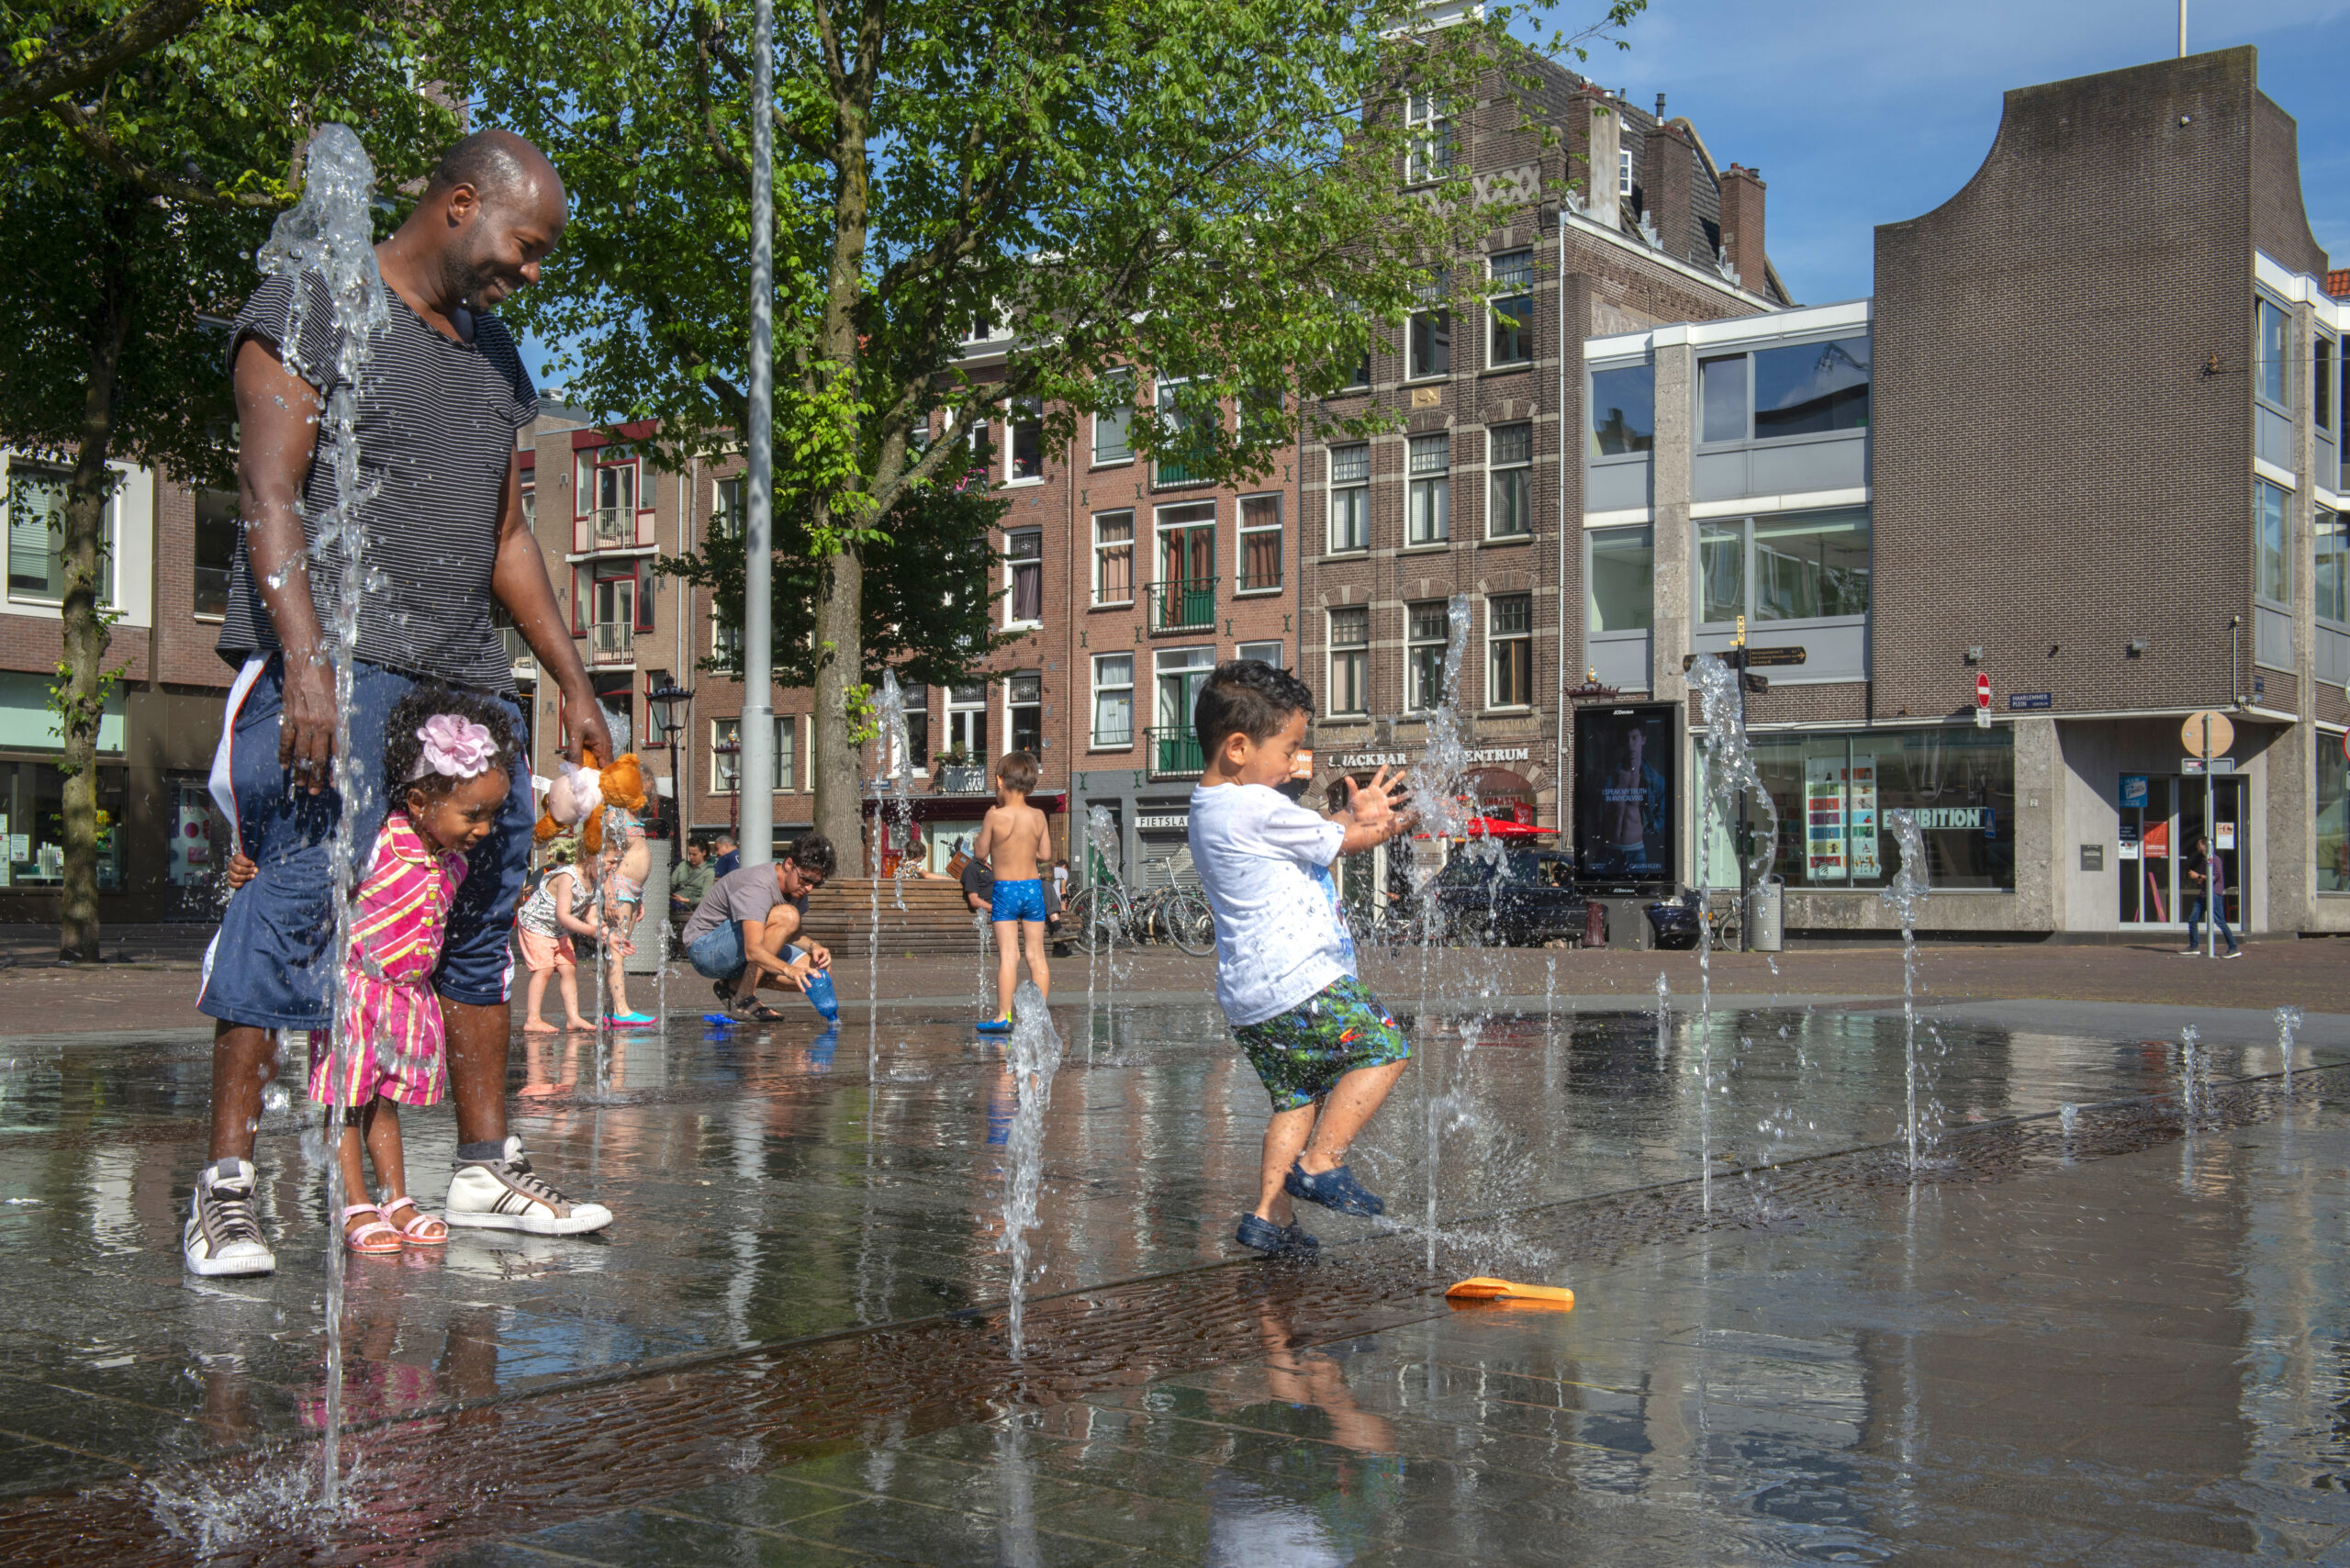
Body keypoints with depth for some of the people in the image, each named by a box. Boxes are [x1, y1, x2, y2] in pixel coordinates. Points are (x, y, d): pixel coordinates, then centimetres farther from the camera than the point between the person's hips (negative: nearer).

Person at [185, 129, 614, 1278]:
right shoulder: (310, 307, 0)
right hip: (333, 659, -7)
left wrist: (573, 684, 20)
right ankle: (225, 1183, -9)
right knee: (302, 888, -15)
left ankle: (486, 1169, 13)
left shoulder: (494, 353, 23)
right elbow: (271, 495, -9)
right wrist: (306, 661, -21)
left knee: (487, 900, 6)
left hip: (465, 670, 8)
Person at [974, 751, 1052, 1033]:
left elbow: (980, 853, -3)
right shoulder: (1038, 816, -1)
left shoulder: (995, 816, -10)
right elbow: (1046, 854, 7)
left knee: (1008, 954, -4)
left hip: (1004, 889, -3)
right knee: (1036, 954, 7)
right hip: (1033, 886, 3)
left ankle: (1003, 1017, -5)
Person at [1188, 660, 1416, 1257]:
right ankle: (1318, 1164, -5)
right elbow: (1342, 841, -4)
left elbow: (1314, 833, 23)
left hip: (1248, 1000, 10)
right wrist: (1389, 825, 14)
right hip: (1298, 984, -10)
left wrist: (1355, 815, 14)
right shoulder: (1260, 808, -16)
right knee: (1383, 1049, -1)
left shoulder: (1210, 809, 15)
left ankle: (1269, 1214, 11)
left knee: (1297, 1096, 15)